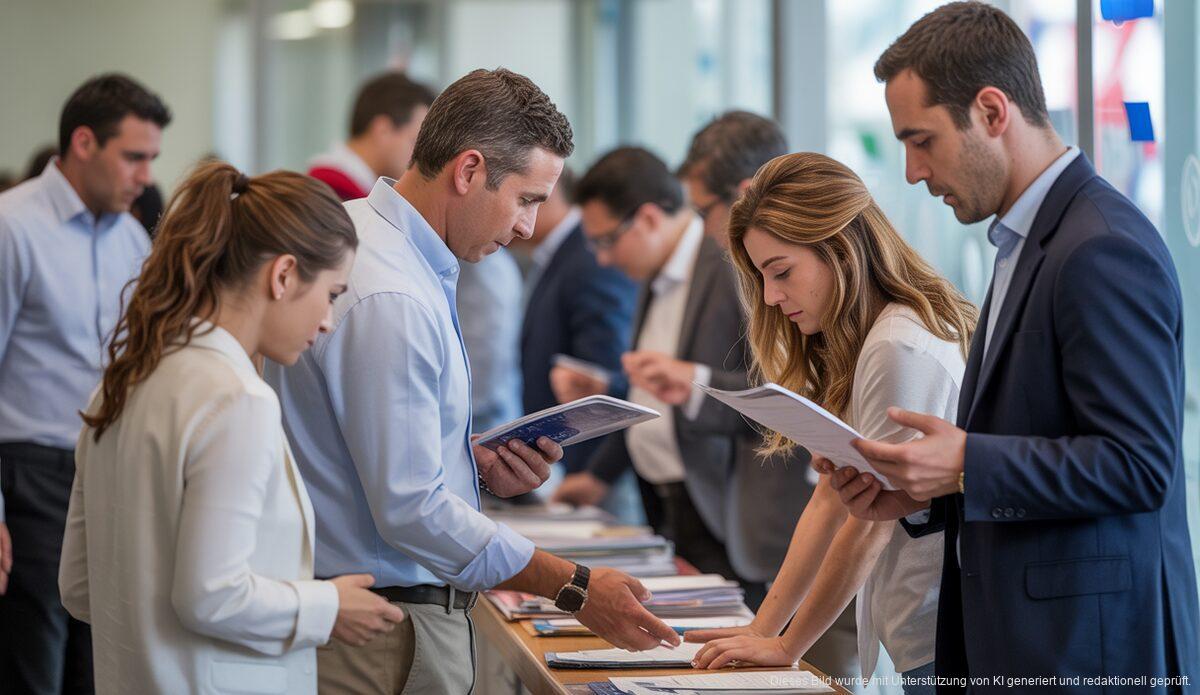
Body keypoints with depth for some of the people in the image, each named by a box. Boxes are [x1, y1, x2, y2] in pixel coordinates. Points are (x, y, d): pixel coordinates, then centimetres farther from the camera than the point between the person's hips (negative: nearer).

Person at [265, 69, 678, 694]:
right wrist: (574, 589, -21)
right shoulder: (390, 302, -23)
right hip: (388, 635, -10)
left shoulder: (354, 231, 9)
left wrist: (481, 466, 3)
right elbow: (411, 510, -26)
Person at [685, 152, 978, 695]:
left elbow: (868, 526, -15)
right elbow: (830, 501, 14)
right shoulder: (851, 349, 15)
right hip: (922, 641, 9)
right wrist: (763, 627, 8)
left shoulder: (900, 350, -16)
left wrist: (786, 647, -6)